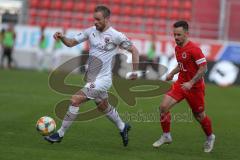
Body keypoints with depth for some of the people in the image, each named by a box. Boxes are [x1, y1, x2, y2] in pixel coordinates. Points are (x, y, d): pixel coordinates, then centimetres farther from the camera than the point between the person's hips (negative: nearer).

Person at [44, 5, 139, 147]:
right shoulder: (91, 31, 3)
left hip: (102, 80, -7)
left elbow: (134, 50, -5)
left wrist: (135, 72, -5)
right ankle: (123, 127, 48)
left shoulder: (116, 36, -14)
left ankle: (60, 134, -8)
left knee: (75, 100, -16)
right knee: (104, 107, 24)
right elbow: (71, 43, 7)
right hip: (93, 79, 7)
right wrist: (62, 37, -14)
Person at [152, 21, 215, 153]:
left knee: (199, 115, 9)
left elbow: (203, 68, -19)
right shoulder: (177, 48, 5)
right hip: (181, 84, 6)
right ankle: (166, 136, 6)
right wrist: (172, 73, 8)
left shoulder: (194, 49, -20)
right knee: (163, 106, -10)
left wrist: (191, 83, -24)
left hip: (195, 87, -6)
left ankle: (210, 138, 36)